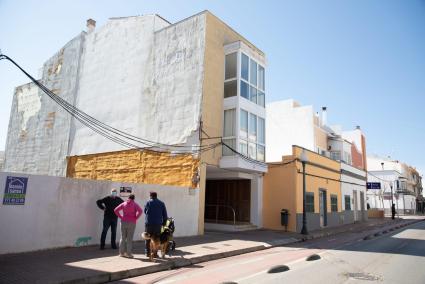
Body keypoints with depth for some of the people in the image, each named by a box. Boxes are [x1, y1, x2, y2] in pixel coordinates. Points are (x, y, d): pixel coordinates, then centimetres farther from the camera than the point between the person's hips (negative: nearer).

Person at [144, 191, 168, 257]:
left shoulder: (148, 202, 0)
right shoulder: (161, 203, 6)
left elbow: (145, 211, 10)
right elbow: (165, 215, 7)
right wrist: (164, 223, 14)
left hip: (148, 223, -1)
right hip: (158, 224, 1)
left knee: (147, 239, 11)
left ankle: (147, 252, 13)